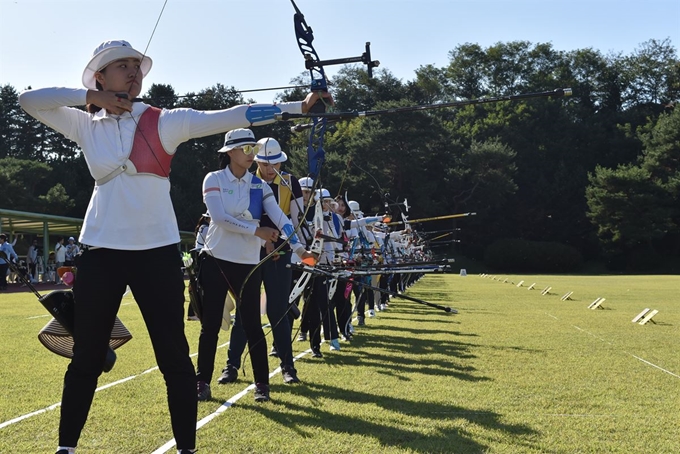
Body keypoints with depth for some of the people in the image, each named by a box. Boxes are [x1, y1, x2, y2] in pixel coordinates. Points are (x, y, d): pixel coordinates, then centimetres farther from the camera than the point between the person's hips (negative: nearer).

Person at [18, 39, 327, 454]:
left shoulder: (164, 122, -1)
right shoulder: (86, 125, 6)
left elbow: (229, 118, -11)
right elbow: (29, 100, 0)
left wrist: (298, 106, -20)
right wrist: (89, 96, -6)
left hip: (156, 250, -1)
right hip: (101, 250, 2)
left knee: (174, 356, 2)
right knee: (87, 358, 10)